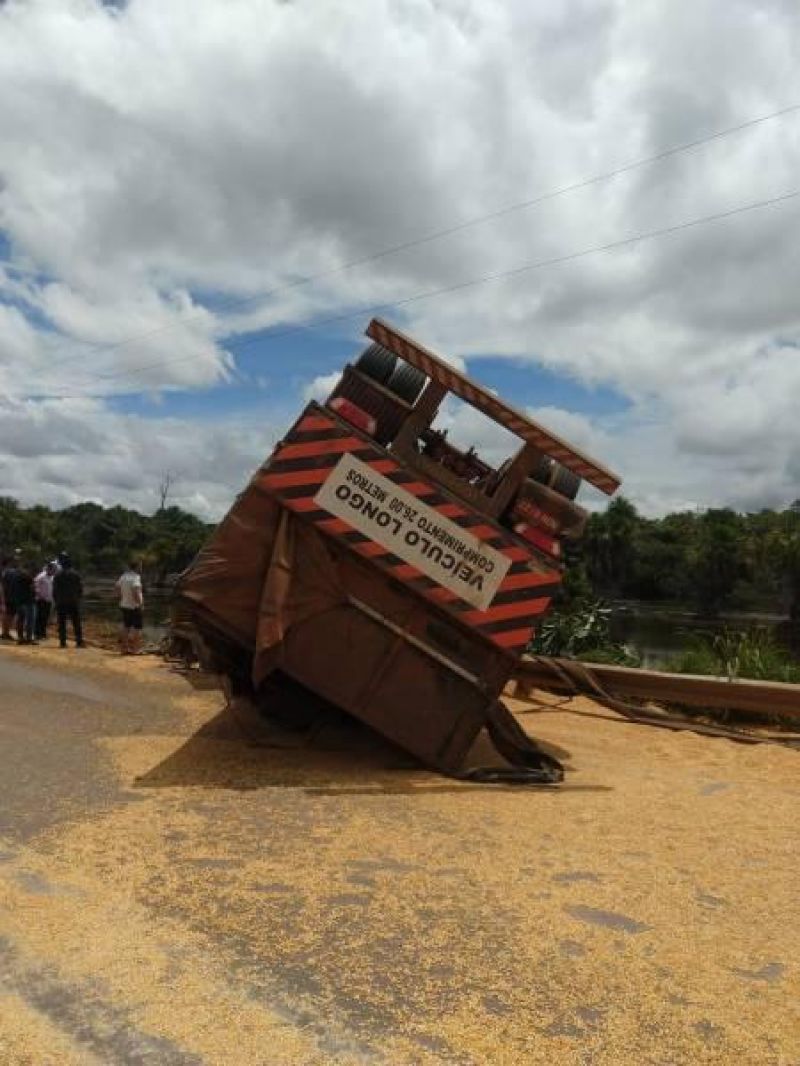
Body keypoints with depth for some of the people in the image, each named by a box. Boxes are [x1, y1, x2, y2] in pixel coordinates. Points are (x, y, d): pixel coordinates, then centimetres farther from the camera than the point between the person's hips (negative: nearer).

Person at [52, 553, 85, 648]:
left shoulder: (57, 575, -3)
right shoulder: (75, 574, 0)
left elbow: (54, 590, -2)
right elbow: (80, 588, 2)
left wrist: (56, 601, 7)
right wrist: (79, 598, 11)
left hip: (61, 602, -1)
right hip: (74, 602, 1)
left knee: (62, 624, 5)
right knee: (76, 623, 3)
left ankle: (62, 642, 2)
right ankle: (79, 641, -1)